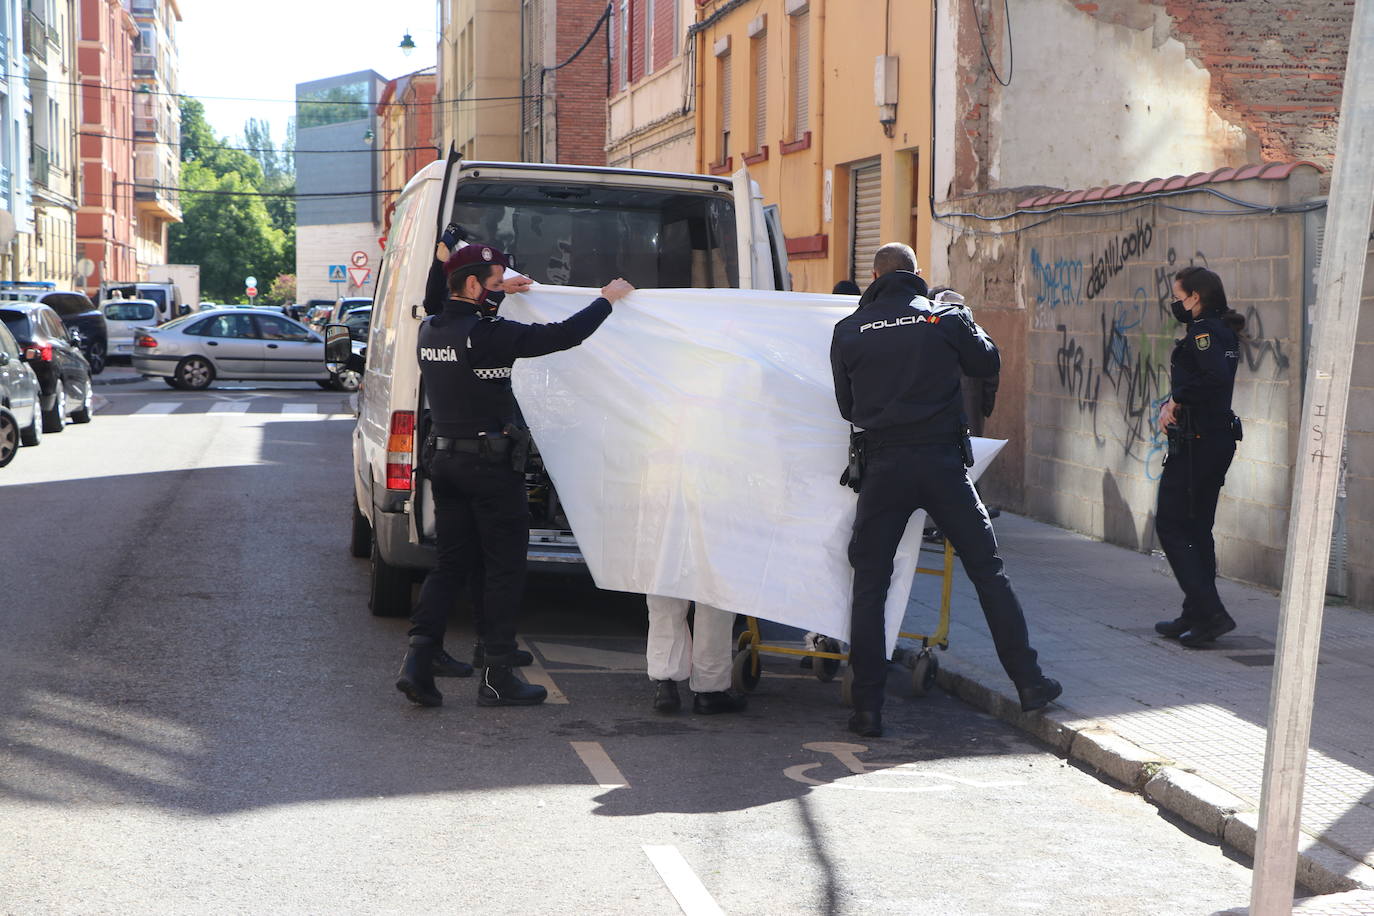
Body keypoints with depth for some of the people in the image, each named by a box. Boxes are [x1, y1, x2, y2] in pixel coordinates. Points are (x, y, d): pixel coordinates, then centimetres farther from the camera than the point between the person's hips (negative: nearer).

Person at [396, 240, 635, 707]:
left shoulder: (430, 330, 6)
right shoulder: (486, 334, -18)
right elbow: (559, 336, -19)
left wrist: (497, 294, 35)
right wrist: (607, 300, -6)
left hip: (444, 458, 8)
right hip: (490, 463, -8)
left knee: (450, 564, 13)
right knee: (504, 569, 3)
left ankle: (419, 659, -1)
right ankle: (497, 677, 6)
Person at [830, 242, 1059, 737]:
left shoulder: (849, 331, 2)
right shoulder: (946, 316, 1)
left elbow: (847, 406, 11)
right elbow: (988, 363, 16)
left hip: (884, 466, 0)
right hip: (943, 461, 0)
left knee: (869, 583, 6)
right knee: (988, 570, 11)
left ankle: (867, 708, 3)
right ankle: (1028, 681, 14)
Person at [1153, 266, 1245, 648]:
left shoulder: (1201, 332, -16)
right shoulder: (1222, 333, 15)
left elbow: (1215, 376, -32)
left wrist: (1176, 401, -19)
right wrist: (1172, 405, 0)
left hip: (1196, 442, -10)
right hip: (1218, 440, 10)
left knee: (1170, 526, -3)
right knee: (1197, 528, 15)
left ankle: (1210, 613, -8)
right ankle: (1197, 616, 20)